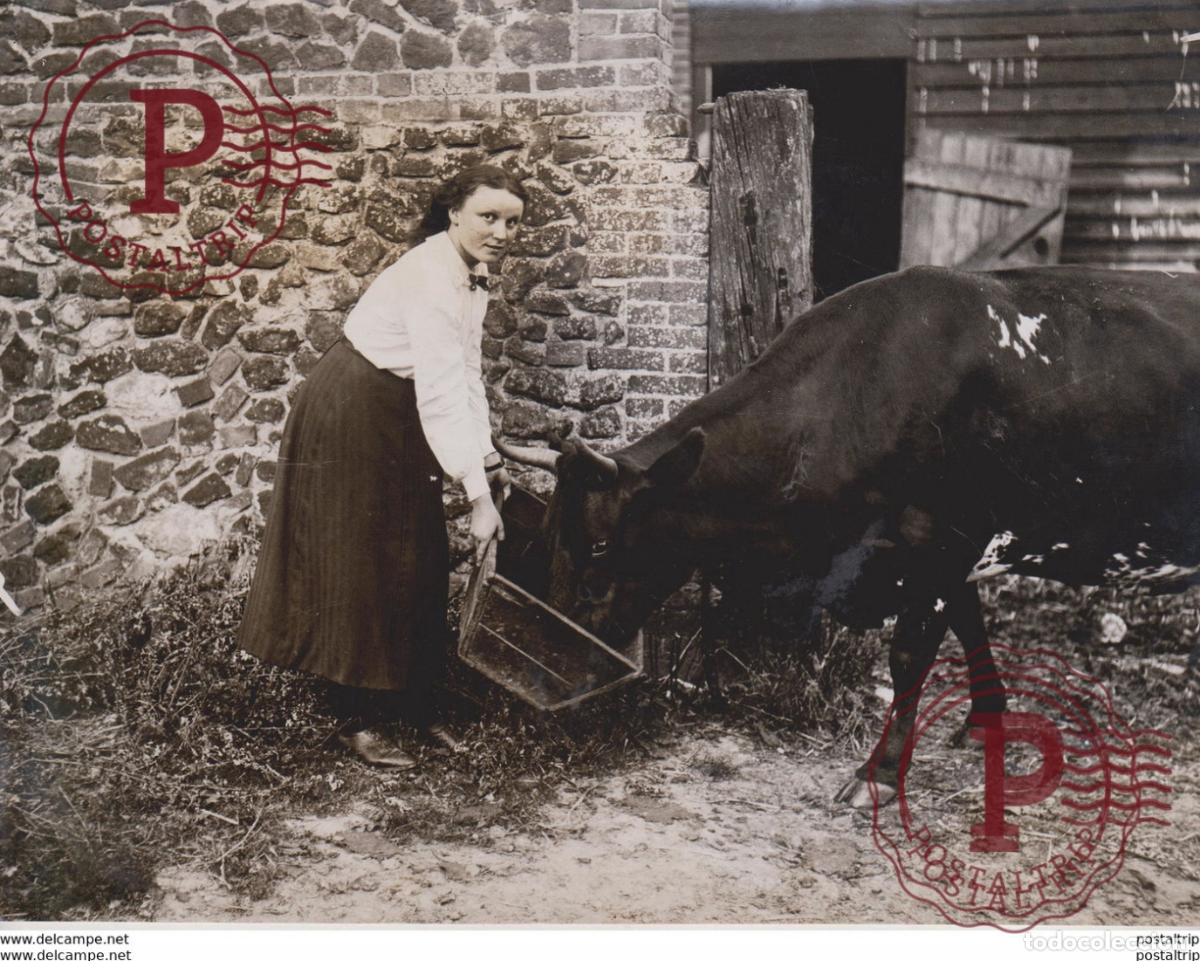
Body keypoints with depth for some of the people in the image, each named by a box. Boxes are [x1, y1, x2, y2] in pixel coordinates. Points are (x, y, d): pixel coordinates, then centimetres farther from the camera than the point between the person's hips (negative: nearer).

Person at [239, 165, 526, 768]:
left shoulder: (472, 273, 4)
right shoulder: (431, 279, -26)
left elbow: (466, 374, 7)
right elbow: (441, 395, -32)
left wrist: (488, 458, -3)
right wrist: (478, 496, -33)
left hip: (399, 424, 9)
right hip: (350, 420, -9)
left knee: (420, 564, 11)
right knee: (360, 567, -2)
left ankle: (415, 704, 23)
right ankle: (358, 721, 9)